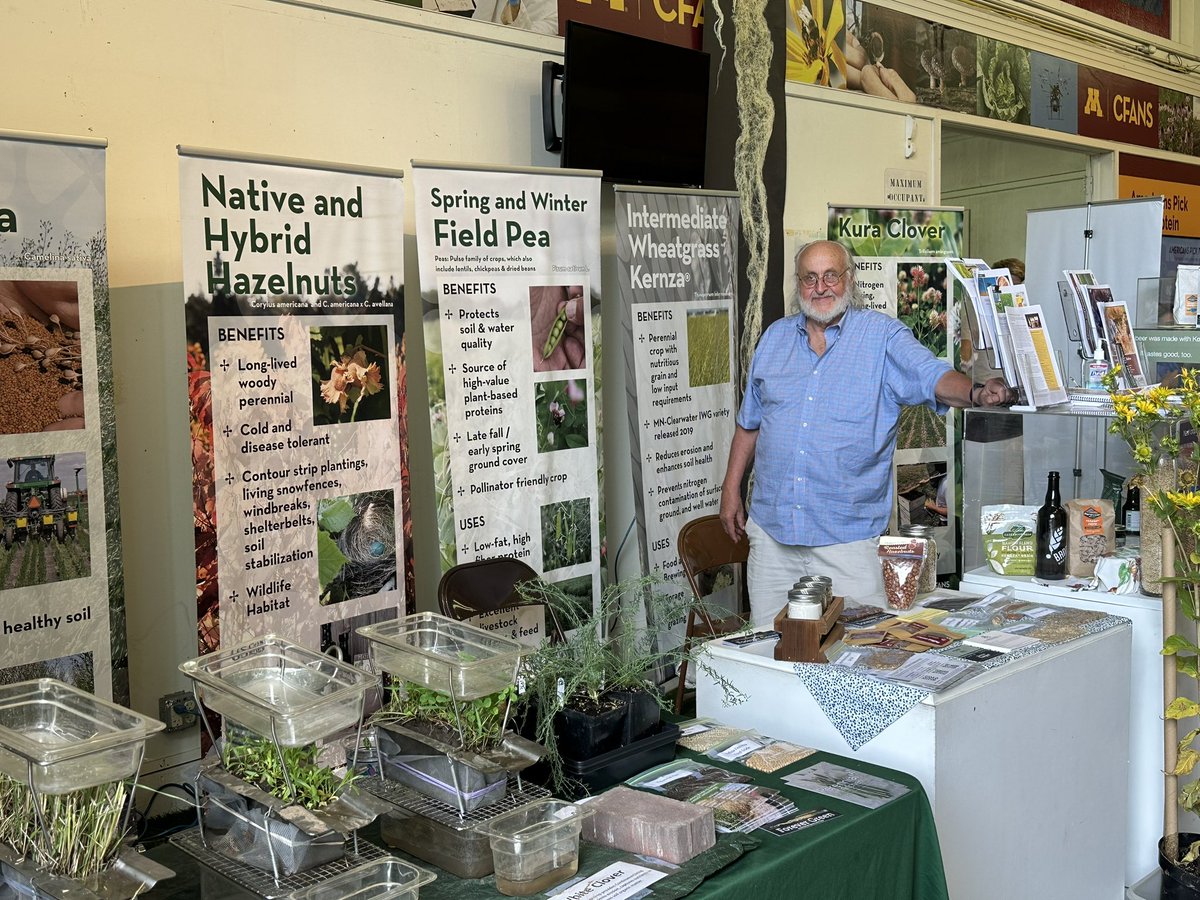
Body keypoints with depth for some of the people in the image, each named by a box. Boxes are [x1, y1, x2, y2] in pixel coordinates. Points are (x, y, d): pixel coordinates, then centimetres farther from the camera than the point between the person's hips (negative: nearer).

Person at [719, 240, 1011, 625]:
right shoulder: (775, 337, 12)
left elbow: (932, 376, -15)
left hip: (848, 534, -3)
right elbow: (749, 422, 18)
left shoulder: (882, 335, 0)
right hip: (771, 527, 4)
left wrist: (976, 392, -36)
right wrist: (731, 489, 16)